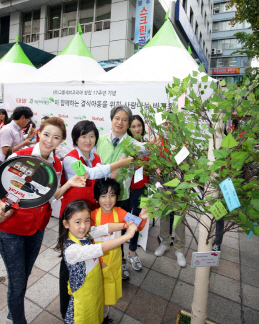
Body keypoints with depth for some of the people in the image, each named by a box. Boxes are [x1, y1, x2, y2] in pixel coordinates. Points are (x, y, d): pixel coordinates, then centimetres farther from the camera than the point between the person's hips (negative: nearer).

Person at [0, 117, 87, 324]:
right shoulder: (19, 156, -20)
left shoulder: (57, 164, -5)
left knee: (25, 276, 24)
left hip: (38, 226, 5)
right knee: (17, 282, 9)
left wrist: (68, 184, -16)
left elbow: (50, 196, -1)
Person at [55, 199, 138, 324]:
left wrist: (125, 225, -35)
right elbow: (101, 248, -41)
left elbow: (106, 228, -19)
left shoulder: (86, 233, -13)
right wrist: (128, 235, -42)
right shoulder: (71, 250, -35)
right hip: (84, 294, -6)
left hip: (96, 287, 6)